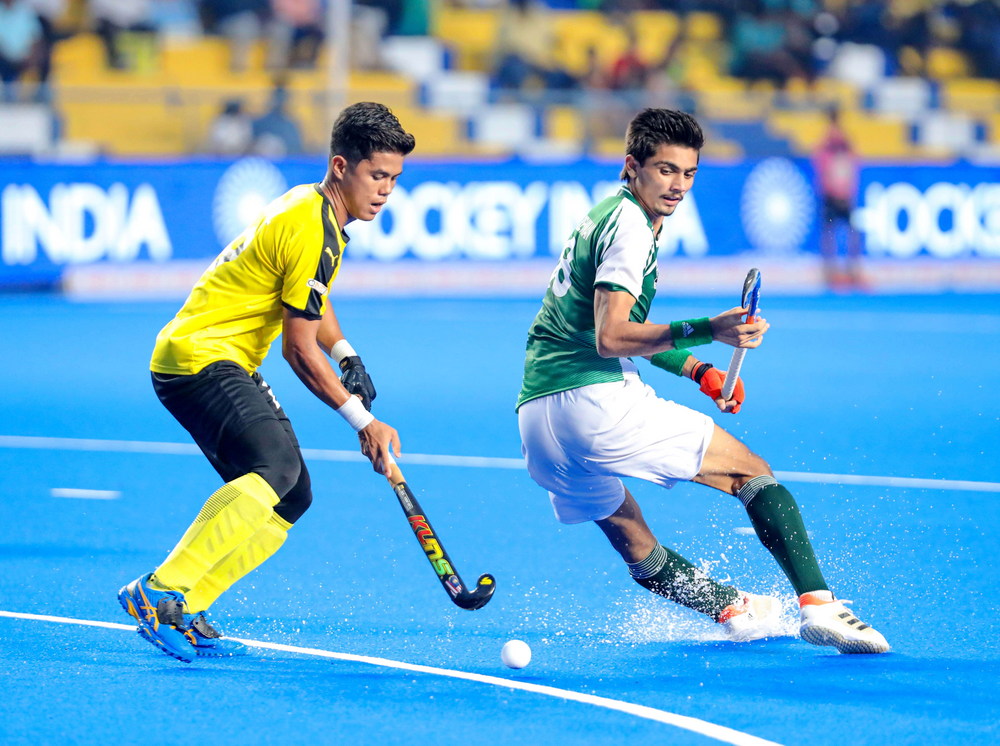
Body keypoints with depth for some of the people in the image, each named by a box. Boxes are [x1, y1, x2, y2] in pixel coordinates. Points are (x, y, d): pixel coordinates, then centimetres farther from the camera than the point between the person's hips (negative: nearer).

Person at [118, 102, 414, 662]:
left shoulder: (312, 206, 14)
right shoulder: (313, 232, -18)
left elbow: (310, 300, 31)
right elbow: (299, 350, -17)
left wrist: (345, 354, 14)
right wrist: (362, 420, -11)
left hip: (230, 363, 11)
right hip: (198, 357, -11)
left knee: (293, 497, 4)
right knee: (277, 466, -31)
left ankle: (182, 613, 3)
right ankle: (159, 591, -34)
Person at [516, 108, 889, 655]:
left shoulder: (607, 216, 23)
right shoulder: (629, 224, -7)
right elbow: (609, 337, -19)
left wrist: (697, 370, 20)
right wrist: (706, 331, -27)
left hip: (534, 417, 9)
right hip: (597, 401, -9)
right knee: (752, 472, -4)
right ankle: (818, 605, -15)